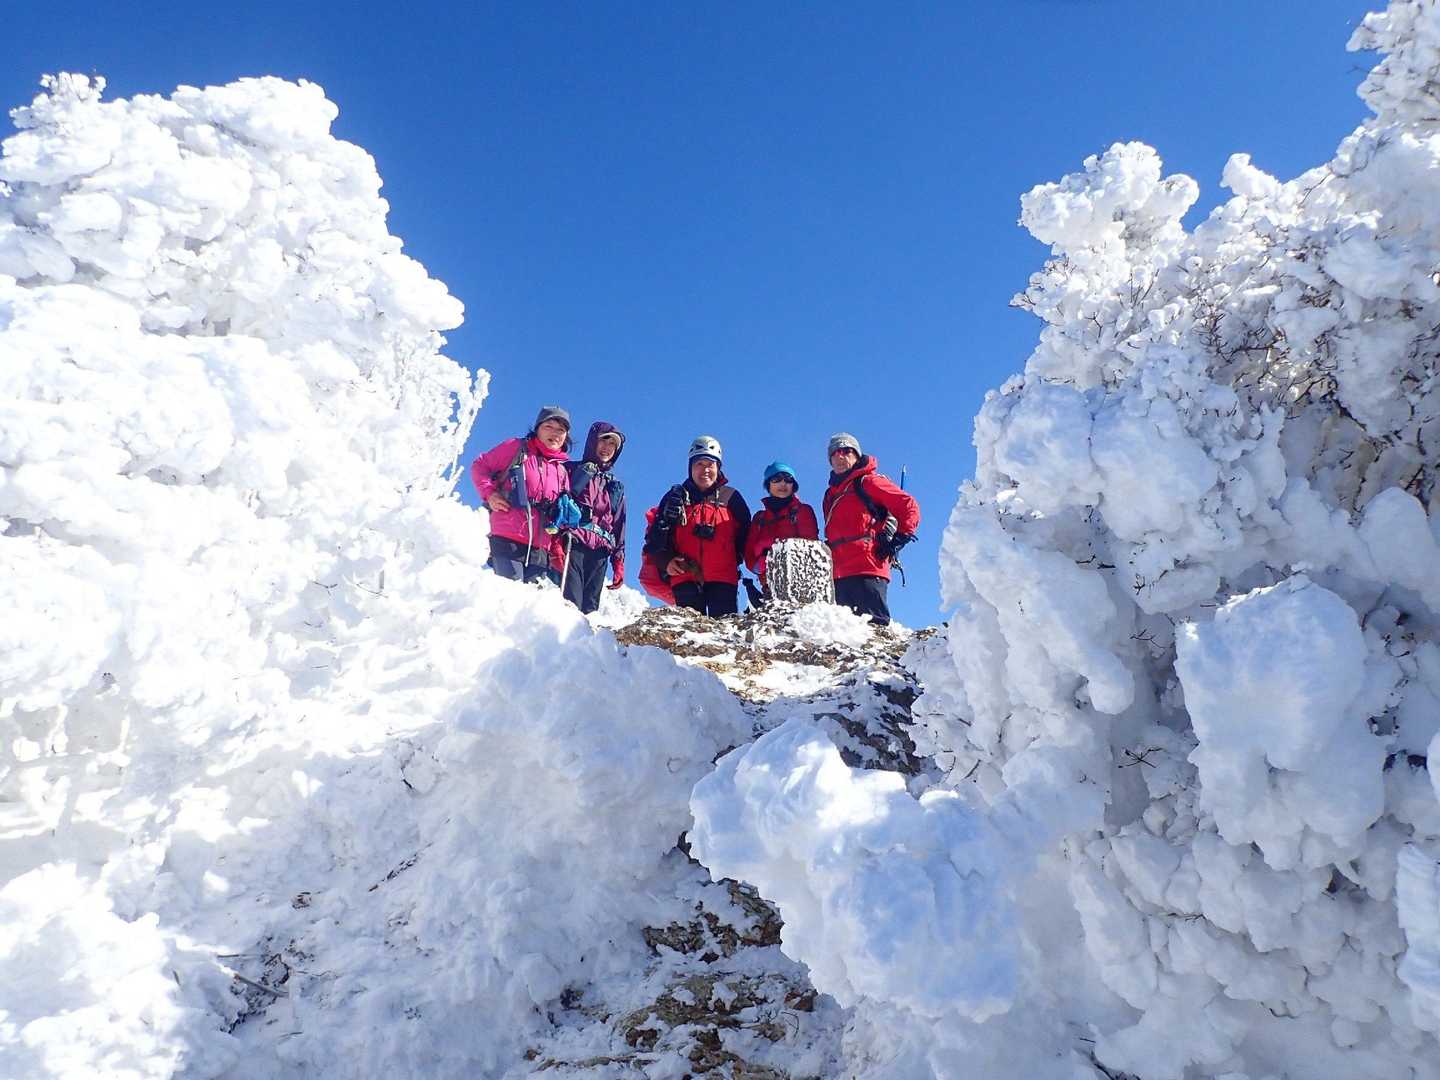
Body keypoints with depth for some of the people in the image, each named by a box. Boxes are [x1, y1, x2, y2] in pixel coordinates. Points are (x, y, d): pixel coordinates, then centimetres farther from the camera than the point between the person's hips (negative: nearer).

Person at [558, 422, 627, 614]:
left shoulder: (616, 487, 27)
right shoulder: (572, 470, 12)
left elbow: (619, 527, 25)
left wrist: (619, 562, 15)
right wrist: (556, 544, -13)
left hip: (600, 553, 4)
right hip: (572, 546, -4)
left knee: (590, 607, -5)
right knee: (571, 604, -19)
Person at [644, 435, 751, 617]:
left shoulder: (731, 498, 12)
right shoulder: (676, 497, 13)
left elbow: (746, 534, 16)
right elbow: (656, 535, 13)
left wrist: (733, 560, 4)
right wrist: (665, 561, -2)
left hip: (723, 578, 0)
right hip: (685, 577, 1)